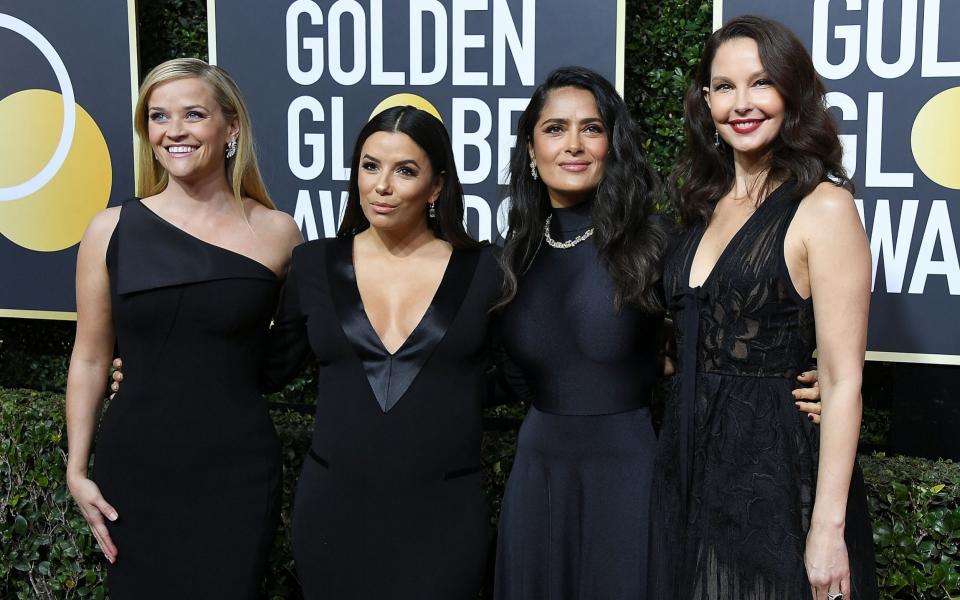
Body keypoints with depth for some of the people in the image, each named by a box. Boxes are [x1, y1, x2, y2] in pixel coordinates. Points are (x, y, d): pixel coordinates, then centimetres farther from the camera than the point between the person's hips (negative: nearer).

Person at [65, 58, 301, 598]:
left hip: (238, 469, -1)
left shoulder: (277, 233, -4)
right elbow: (90, 359, 4)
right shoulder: (112, 230, -2)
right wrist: (77, 469, 4)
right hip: (134, 465, 1)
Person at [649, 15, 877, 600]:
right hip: (690, 459, 6)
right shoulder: (706, 203, 8)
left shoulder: (823, 207, -12)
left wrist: (828, 526, -18)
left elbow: (843, 380, -15)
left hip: (780, 466, -6)